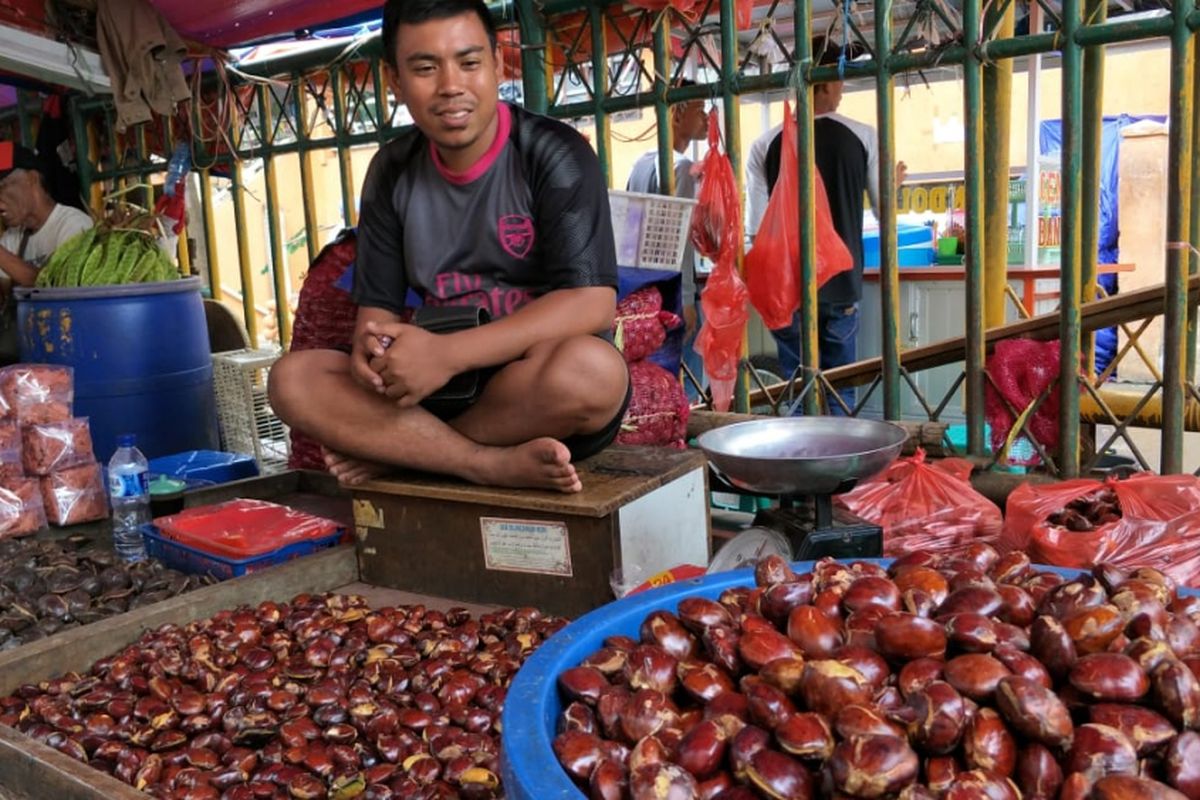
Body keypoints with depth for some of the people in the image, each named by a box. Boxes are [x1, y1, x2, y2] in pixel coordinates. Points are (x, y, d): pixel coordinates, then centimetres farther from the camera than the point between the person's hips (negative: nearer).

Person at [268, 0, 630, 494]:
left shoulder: (554, 154, -11)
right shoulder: (392, 172, 4)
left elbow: (591, 302, -20)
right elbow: (377, 305, 6)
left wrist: (447, 354, -28)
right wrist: (370, 349, -20)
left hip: (548, 395, -4)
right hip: (444, 389, 4)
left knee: (588, 367, -38)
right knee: (292, 379, -15)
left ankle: (398, 451, -15)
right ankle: (496, 465, -23)